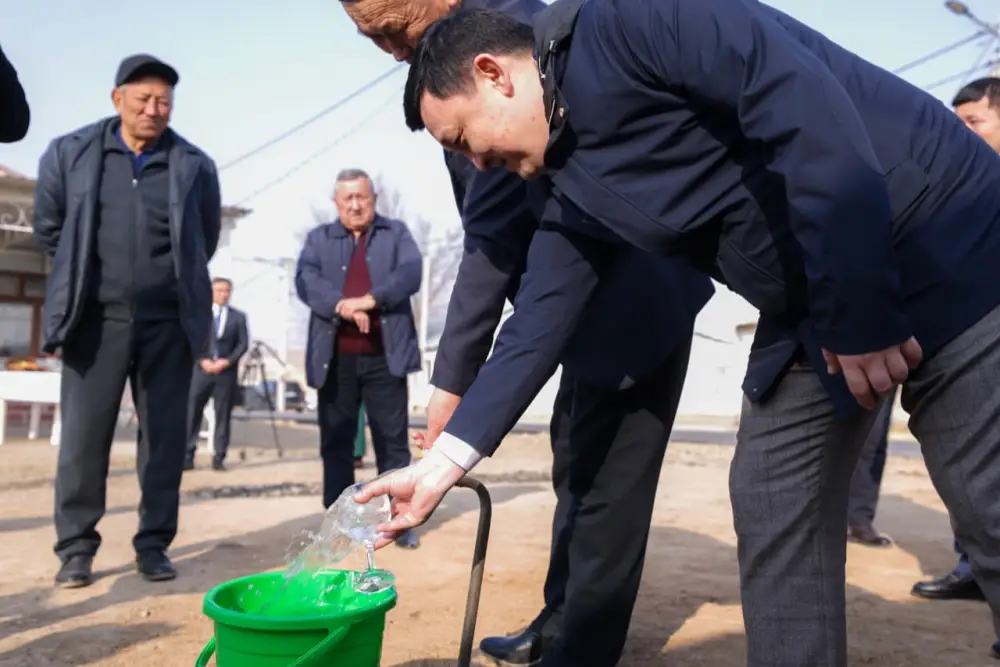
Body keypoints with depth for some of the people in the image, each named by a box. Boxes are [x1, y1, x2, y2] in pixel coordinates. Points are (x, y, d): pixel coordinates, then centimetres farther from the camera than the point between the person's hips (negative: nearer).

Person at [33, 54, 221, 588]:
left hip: (168, 321, 1)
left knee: (165, 434, 4)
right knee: (83, 434, 2)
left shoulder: (194, 166, 2)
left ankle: (153, 544, 15)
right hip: (97, 318, 0)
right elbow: (49, 228, 14)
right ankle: (76, 547, 14)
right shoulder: (69, 154, 2)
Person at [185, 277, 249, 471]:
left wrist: (227, 361, -10)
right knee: (192, 413, -3)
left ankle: (219, 457, 6)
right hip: (202, 369, 0)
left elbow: (243, 344, 3)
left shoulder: (239, 316, 10)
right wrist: (203, 360, -11)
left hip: (227, 372, 0)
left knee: (223, 416, 2)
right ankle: (188, 455, 2)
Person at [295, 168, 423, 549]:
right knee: (335, 442, 6)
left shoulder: (396, 233, 12)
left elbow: (410, 274, -6)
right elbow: (305, 281, -3)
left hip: (385, 356, -1)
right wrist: (342, 306, -21)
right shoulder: (318, 239, 14)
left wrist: (369, 299, -20)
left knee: (393, 441, 2)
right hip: (335, 358, 1)